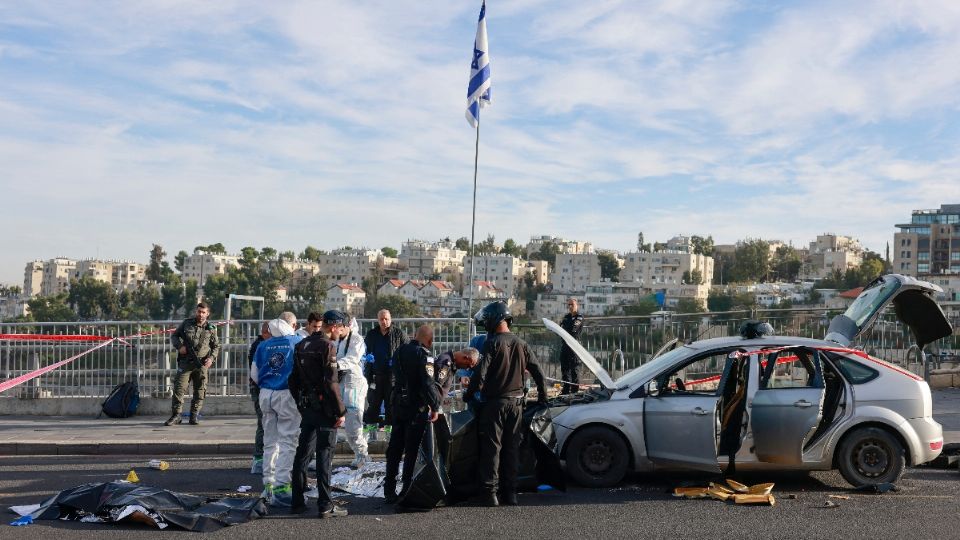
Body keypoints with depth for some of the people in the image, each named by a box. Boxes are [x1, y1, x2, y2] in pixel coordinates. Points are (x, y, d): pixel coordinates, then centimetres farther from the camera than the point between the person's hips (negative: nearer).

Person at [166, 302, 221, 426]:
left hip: (202, 364, 1)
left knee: (200, 390, 2)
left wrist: (212, 358, -3)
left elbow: (216, 346, 14)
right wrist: (179, 346, -7)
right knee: (179, 387, -7)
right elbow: (174, 336, 13)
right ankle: (176, 415, -1)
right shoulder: (187, 323, 5)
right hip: (185, 361, -1)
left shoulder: (211, 328, 6)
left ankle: (194, 416, 12)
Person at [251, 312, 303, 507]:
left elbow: (254, 375, 13)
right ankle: (281, 487, -9)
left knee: (269, 441, 14)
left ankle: (268, 484, 18)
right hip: (288, 395, -5)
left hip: (266, 394, 5)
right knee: (287, 442, -4)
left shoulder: (263, 345, 8)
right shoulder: (298, 342, -5)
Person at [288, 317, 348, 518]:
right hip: (325, 409, -7)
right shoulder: (327, 346, -13)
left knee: (302, 453, 13)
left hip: (307, 408, 7)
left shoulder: (301, 346, 11)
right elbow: (331, 382, -19)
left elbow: (293, 380, 15)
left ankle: (297, 502, 20)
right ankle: (325, 505, 0)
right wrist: (340, 411, -14)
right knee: (325, 455, -3)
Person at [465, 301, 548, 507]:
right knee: (512, 447, 11)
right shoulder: (521, 344, 6)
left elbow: (480, 374, -17)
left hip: (494, 403, -5)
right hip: (515, 403, 5)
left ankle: (490, 493, 0)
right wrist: (542, 396, 21)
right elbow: (538, 372, 9)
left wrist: (469, 394, -4)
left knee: (492, 447, 0)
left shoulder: (492, 343, -11)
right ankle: (510, 493, 14)